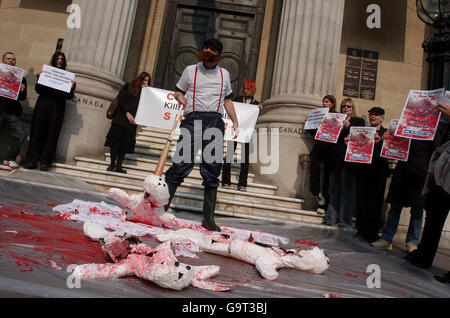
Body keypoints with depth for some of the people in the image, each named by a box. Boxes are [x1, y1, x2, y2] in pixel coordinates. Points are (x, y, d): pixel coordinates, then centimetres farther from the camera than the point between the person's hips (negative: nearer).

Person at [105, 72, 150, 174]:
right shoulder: (128, 86, 10)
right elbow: (121, 99, 0)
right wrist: (127, 112, -9)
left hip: (132, 121, 2)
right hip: (121, 118, -2)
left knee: (125, 143, -1)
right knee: (116, 140, -3)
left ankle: (118, 166, 3)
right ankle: (112, 164, 6)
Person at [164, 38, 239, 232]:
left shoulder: (224, 74, 20)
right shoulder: (190, 70, 15)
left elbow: (227, 99, 25)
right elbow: (179, 91, 20)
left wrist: (235, 122, 17)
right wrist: (180, 97, -3)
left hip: (215, 122, 2)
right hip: (193, 119, -2)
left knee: (212, 170, -1)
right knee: (181, 164, -10)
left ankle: (208, 218, 4)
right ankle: (162, 205, 1)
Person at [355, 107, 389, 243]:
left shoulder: (386, 133, 5)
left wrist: (379, 141, -26)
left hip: (378, 171, -3)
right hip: (363, 170, 3)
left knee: (375, 202, -2)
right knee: (361, 201, 3)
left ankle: (372, 234, 7)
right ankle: (361, 231, 14)